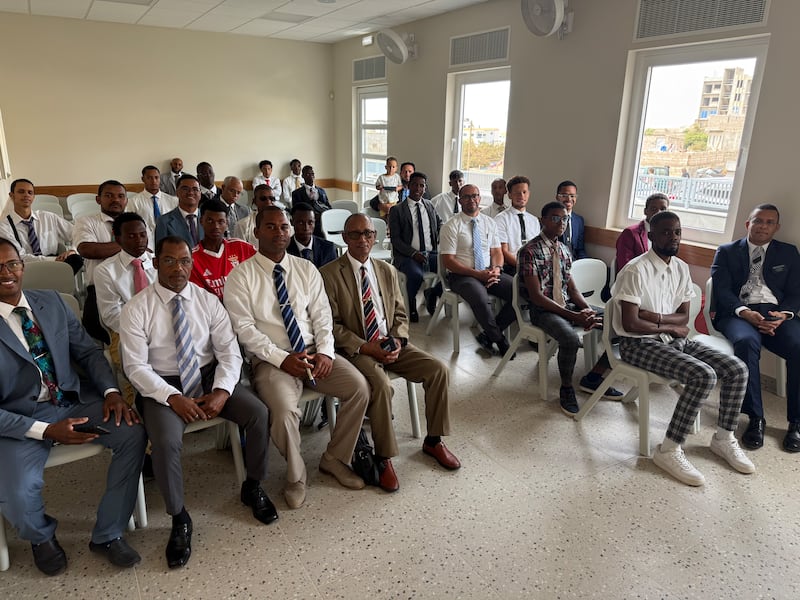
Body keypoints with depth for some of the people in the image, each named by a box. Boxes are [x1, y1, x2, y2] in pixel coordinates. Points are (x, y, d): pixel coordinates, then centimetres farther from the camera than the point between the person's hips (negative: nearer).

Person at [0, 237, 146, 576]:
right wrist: (46, 430, -23)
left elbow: (88, 351, 6)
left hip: (74, 400, 4)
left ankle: (108, 534, 0)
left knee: (133, 433, -19)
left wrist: (111, 391, -12)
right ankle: (42, 537, 16)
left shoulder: (52, 302, 2)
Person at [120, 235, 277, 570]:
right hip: (162, 386, -2)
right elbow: (135, 365, -10)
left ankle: (252, 487, 7)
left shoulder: (208, 301, 1)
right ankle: (179, 519, -3)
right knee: (165, 442, -30)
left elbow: (229, 351, -1)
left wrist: (222, 391, -18)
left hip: (210, 377, 3)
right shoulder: (136, 309, -6)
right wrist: (173, 397, -22)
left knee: (259, 414, -19)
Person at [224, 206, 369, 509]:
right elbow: (243, 327, -8)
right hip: (271, 359, -4)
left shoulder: (306, 269, 10)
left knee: (359, 387, -16)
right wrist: (281, 358, -18)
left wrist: (325, 352, -9)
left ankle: (334, 458, 7)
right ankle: (295, 476, 0)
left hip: (314, 353, 4)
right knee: (285, 409, -31)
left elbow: (321, 315, 8)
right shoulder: (240, 276, -2)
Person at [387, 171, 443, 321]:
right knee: (416, 275, -37)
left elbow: (440, 226, 24)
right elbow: (395, 239, -2)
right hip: (408, 256, -4)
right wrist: (414, 253, -17)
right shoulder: (396, 210, 4)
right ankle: (410, 306, -6)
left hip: (432, 254, 4)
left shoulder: (430, 206, 17)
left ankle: (431, 295, 6)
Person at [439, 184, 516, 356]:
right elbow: (448, 261, -10)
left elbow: (496, 251, 13)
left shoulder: (490, 223, 13)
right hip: (461, 275, -5)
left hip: (489, 273, 5)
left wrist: (496, 269, -12)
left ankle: (488, 335, -4)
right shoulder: (451, 226, -4)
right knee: (481, 299, -36)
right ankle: (500, 340, -9)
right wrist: (477, 274, -17)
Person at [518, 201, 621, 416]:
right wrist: (573, 316, -21)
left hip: (568, 305, 8)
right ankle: (566, 388, -8)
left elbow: (571, 287, 12)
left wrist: (588, 310, -9)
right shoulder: (530, 251, -13)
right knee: (570, 338, -37)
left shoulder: (563, 250, 12)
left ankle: (594, 377, 9)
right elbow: (536, 296, -17)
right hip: (543, 309, -8)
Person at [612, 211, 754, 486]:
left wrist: (656, 317, -13)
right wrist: (670, 327, -8)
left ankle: (723, 438, 16)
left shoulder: (682, 268, 7)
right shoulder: (636, 271, -17)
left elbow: (683, 317, 6)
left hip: (674, 338, 8)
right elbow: (630, 324, -20)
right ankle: (669, 450, -14)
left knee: (737, 370, -3)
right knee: (703, 376, -26)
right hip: (639, 343, -8)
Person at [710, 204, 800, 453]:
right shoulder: (726, 252, 15)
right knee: (746, 342, -37)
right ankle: (755, 418, -26)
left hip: (776, 314, 2)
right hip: (739, 314, -2)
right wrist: (745, 312, -17)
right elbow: (721, 290, 1)